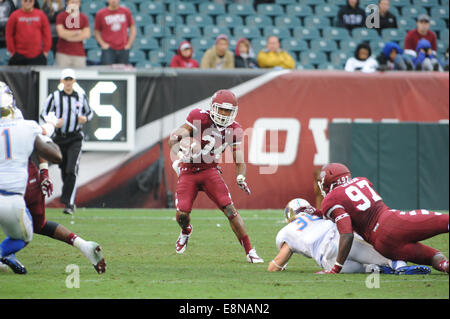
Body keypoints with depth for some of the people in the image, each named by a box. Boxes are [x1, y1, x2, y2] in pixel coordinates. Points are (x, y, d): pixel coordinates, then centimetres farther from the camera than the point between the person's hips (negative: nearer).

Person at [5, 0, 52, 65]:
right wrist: (12, 51, 0)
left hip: (38, 55, 1)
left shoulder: (41, 15, 5)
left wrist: (46, 50, 4)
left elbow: (47, 34, 9)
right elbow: (9, 35, 3)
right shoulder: (14, 16, 1)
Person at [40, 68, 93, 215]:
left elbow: (89, 112, 17)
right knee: (64, 171, 8)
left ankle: (69, 204, -18)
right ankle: (69, 201, 26)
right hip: (59, 137, 1)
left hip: (75, 138, -1)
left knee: (72, 170, -15)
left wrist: (85, 118, -7)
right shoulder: (54, 96, 1)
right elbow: (43, 114, 3)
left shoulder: (81, 97, 4)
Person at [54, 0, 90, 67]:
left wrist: (70, 38, -6)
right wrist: (77, 32, -4)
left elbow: (87, 34, 0)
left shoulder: (84, 17, 11)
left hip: (79, 54, 2)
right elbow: (61, 33, -9)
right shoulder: (61, 16, 3)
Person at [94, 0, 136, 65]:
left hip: (123, 49, 2)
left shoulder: (126, 12, 7)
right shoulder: (101, 14, 2)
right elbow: (96, 31, 9)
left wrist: (129, 44, 3)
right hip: (108, 49, -2)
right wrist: (102, 43, -5)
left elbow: (133, 28, 13)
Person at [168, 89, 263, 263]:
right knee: (182, 213, -9)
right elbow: (174, 139, -15)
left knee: (230, 209, -13)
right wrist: (180, 154, -35)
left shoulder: (234, 129, -3)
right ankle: (186, 231, 31)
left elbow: (239, 160, 1)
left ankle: (250, 252, -8)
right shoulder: (200, 117, -14)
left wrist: (240, 177, -20)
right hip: (188, 171, -2)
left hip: (210, 171, 2)